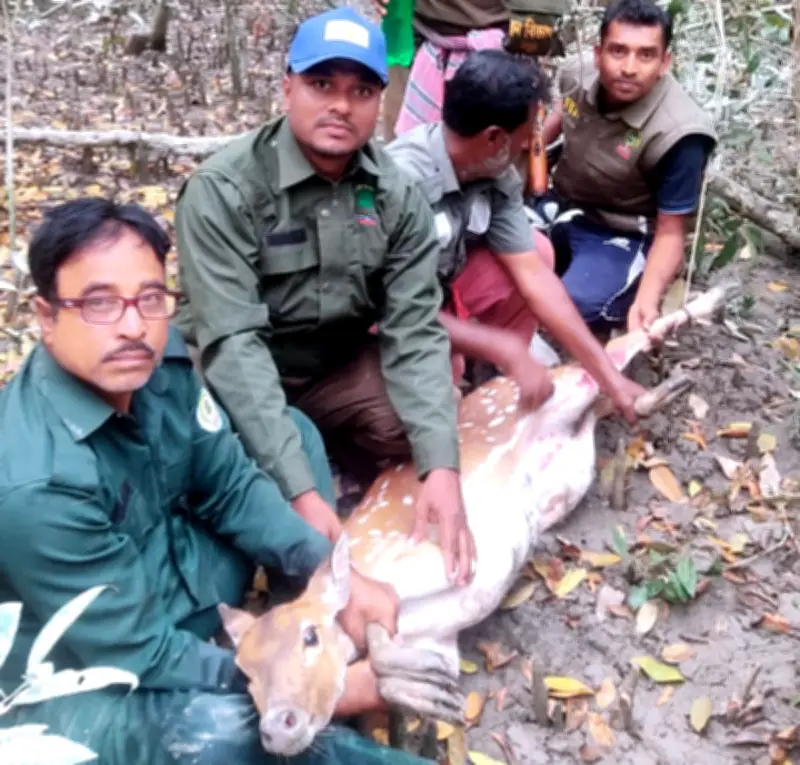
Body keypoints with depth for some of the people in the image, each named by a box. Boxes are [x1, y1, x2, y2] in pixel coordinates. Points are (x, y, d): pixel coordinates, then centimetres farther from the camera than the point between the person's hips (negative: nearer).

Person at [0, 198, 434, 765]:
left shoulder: (158, 361, -14)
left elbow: (229, 484, -2)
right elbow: (136, 655, -26)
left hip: (173, 572, 7)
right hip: (81, 683, -7)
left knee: (289, 431, 3)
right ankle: (317, 688, -4)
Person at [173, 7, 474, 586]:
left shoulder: (397, 196, -9)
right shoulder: (224, 190, -22)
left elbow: (415, 331, -15)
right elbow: (233, 344, -29)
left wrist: (442, 467, -30)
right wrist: (299, 491, -38)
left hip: (340, 366, 4)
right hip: (238, 382, -3)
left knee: (424, 427, -22)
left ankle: (328, 449, 7)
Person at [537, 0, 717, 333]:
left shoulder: (677, 133, -29)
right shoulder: (578, 72, -13)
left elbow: (670, 233, -21)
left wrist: (646, 301, -37)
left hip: (620, 237, -6)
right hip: (558, 205, 6)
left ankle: (632, 295, 2)